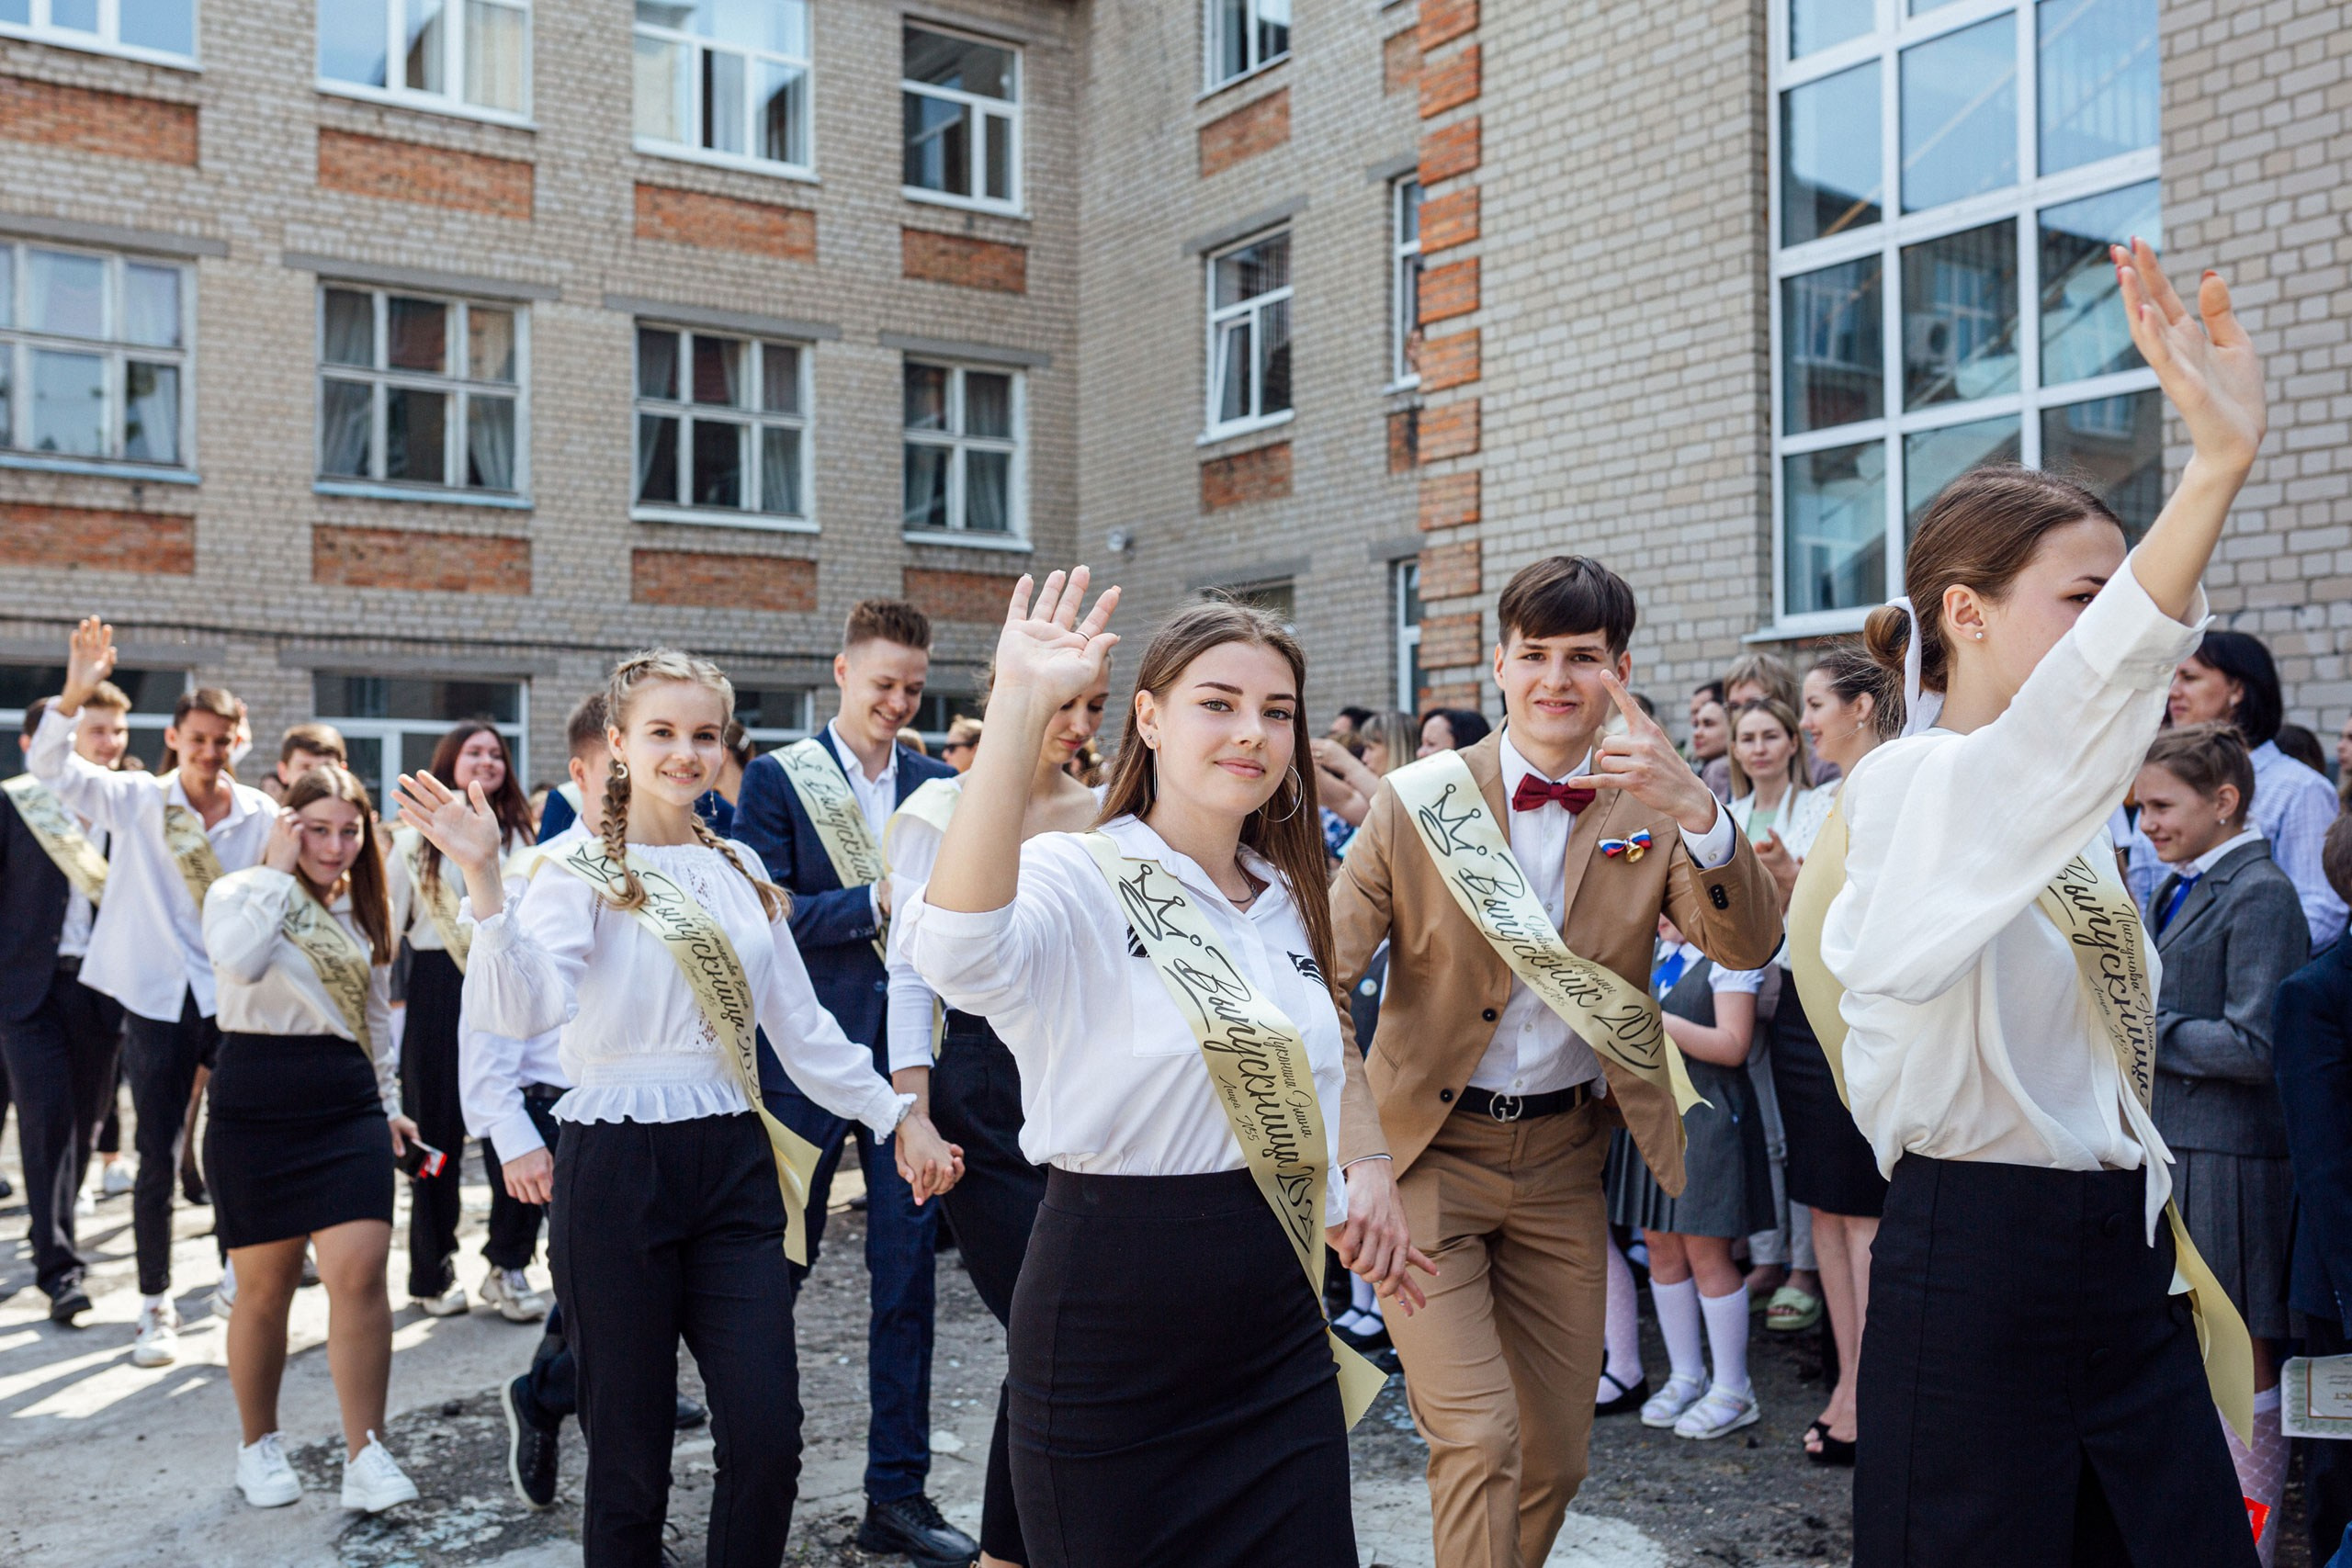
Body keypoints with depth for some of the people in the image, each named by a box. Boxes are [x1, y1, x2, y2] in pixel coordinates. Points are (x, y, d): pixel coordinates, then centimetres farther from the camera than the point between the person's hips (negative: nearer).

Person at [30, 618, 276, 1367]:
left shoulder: (264, 815, -1)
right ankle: (156, 1307, 18)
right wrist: (74, 694, -24)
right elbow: (49, 765, -9)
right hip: (158, 1003, 0)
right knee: (157, 1164, 4)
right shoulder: (136, 801, 0)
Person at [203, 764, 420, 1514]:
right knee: (265, 1285, 7)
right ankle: (258, 1445, 27)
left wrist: (388, 1102, 24)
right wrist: (277, 870, -17)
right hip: (257, 1105, -3)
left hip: (348, 1104, 3)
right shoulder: (240, 892, -2)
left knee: (359, 1273, -9)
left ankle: (364, 1454, -2)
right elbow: (238, 960, -26)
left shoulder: (363, 908, 14)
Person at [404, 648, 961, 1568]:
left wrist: (898, 1117, 11)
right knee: (630, 1456, 6)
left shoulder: (740, 873, 11)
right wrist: (482, 880, -34)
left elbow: (803, 1028, 14)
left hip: (734, 1164, 4)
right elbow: (521, 1011, -23)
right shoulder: (581, 874, -5)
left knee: (768, 1440, 1)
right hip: (619, 1167, -4)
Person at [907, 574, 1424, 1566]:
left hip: (1276, 1316, 6)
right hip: (1112, 1322, -6)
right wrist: (1022, 705, -40)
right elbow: (958, 948, -37)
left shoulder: (1288, 896, 8)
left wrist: (1367, 1165, 10)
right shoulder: (1078, 878, -13)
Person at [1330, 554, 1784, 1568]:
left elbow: (1748, 948, -15)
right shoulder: (1416, 799, -6)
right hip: (1430, 1150, -2)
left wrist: (1698, 815, -34)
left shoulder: (1651, 806, -1)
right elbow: (1327, 962, -6)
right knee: (1477, 1440, -12)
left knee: (1554, 1455, 13)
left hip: (1564, 1159, 3)